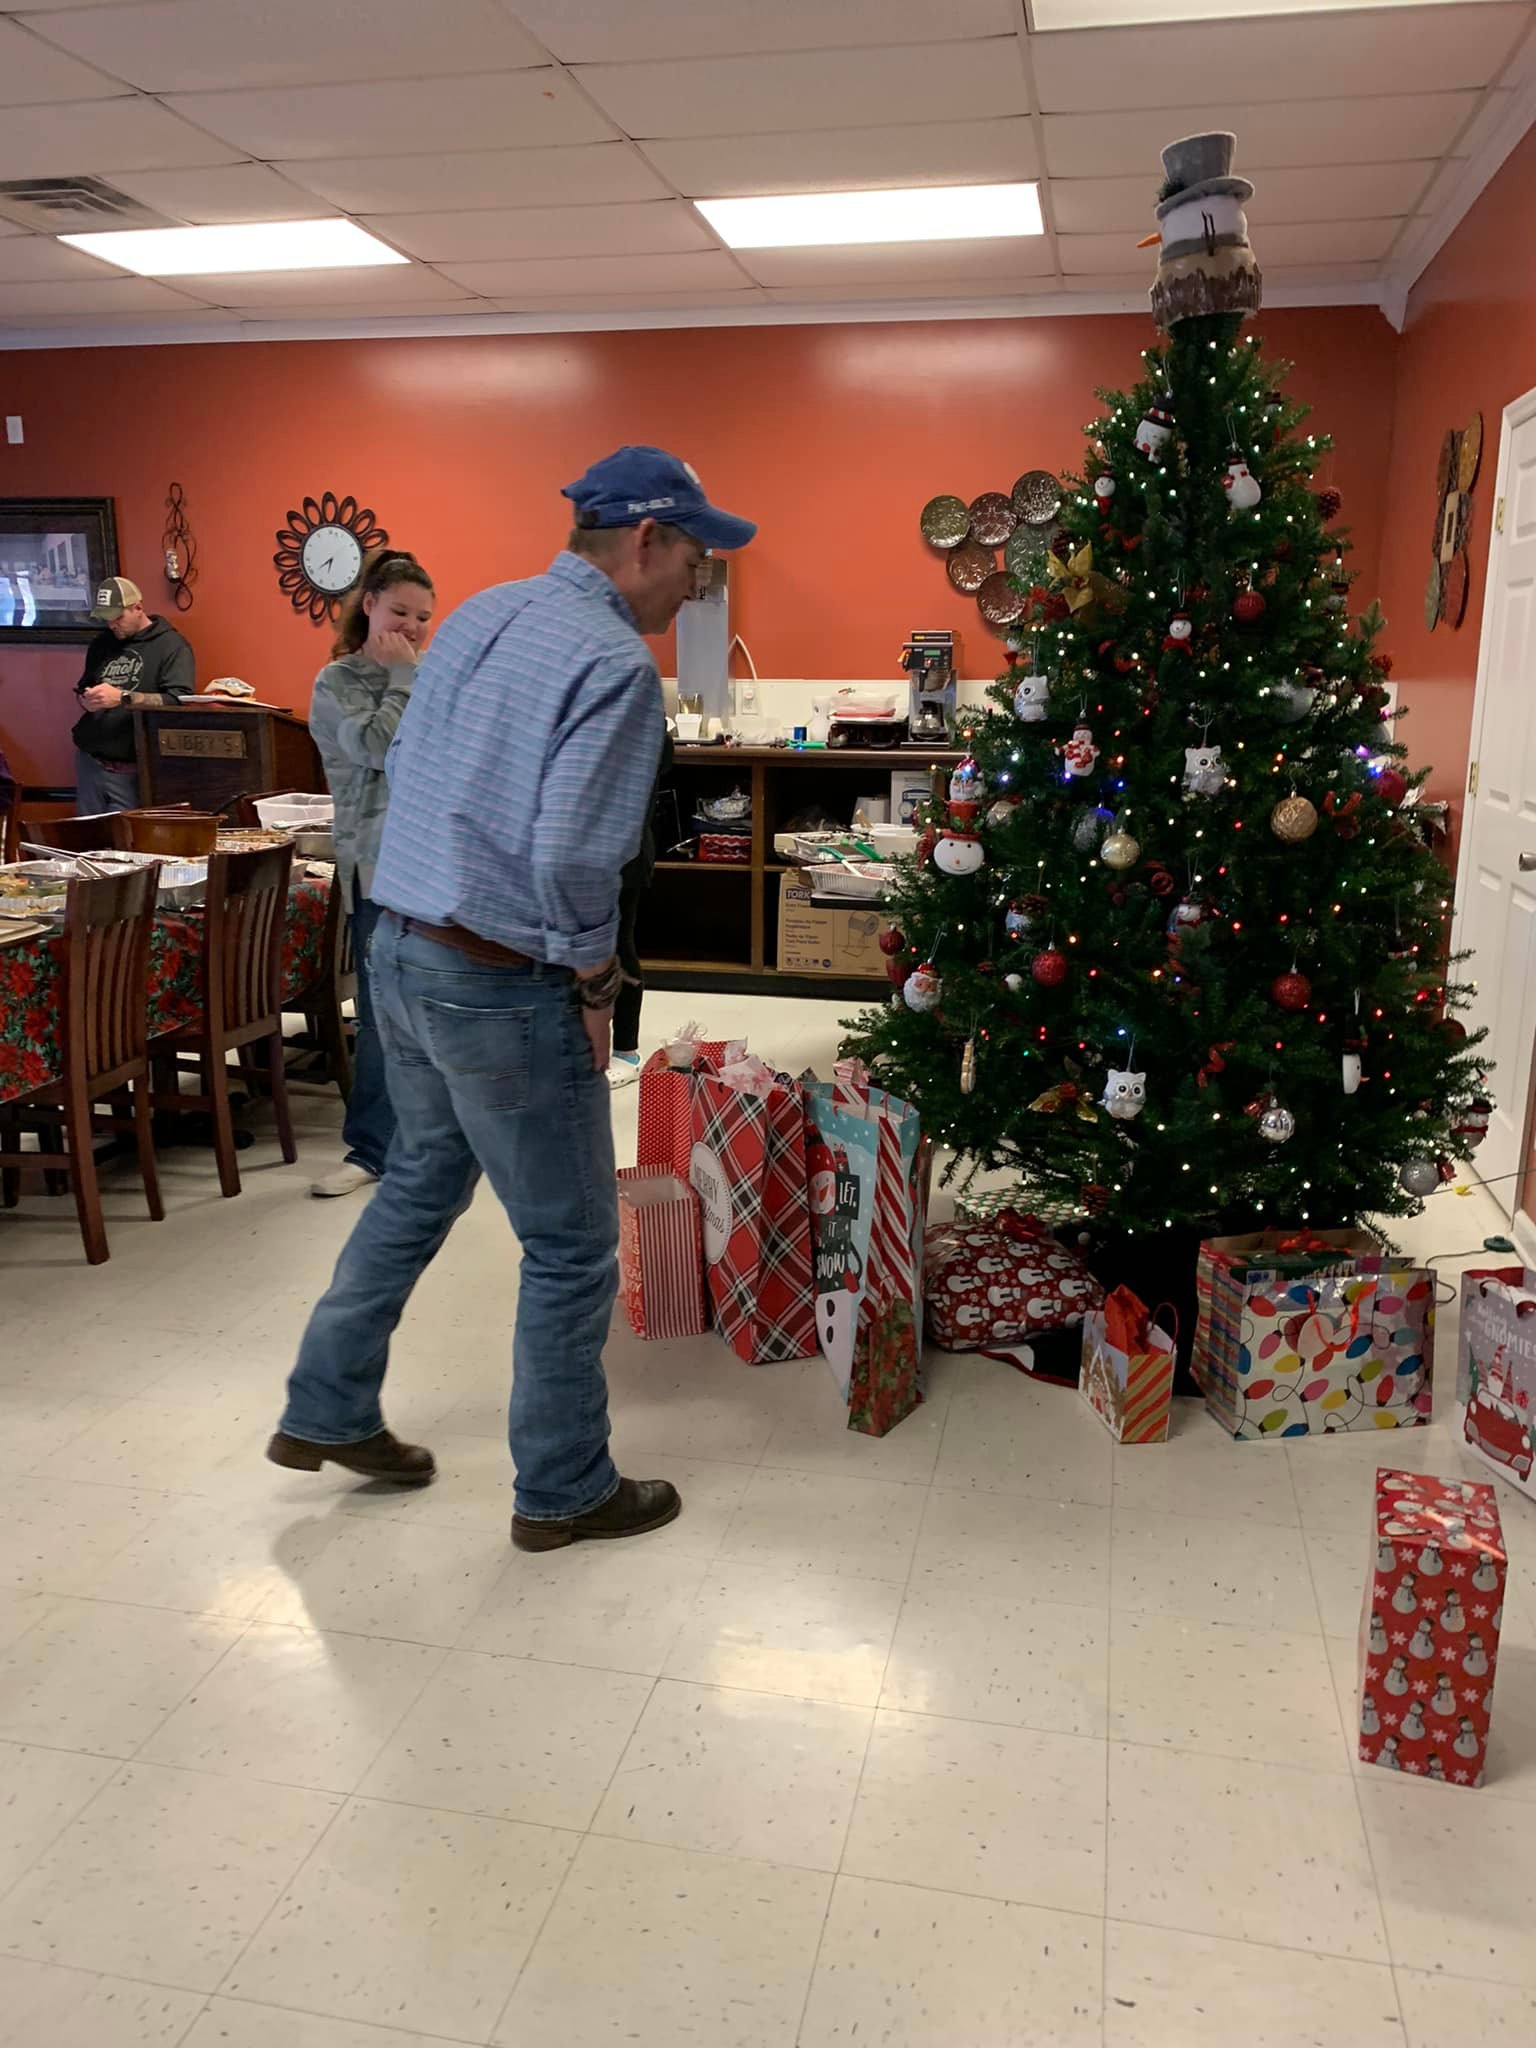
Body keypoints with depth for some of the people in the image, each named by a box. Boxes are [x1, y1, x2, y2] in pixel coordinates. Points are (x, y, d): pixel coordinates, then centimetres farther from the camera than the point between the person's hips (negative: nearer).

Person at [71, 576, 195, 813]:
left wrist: (123, 698, -24)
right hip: (89, 760, 6)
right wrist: (85, 700, 1)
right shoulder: (102, 643, 14)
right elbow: (83, 687, 26)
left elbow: (179, 700, -17)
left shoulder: (171, 645, -5)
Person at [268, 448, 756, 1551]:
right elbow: (570, 855, -26)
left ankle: (328, 1411, 39)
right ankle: (564, 1491, 24)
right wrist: (594, 976, -11)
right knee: (571, 1246, 8)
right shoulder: (615, 663, -18)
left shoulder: (477, 615, 9)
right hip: (502, 987, -9)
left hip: (402, 952, 9)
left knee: (421, 1181, 27)